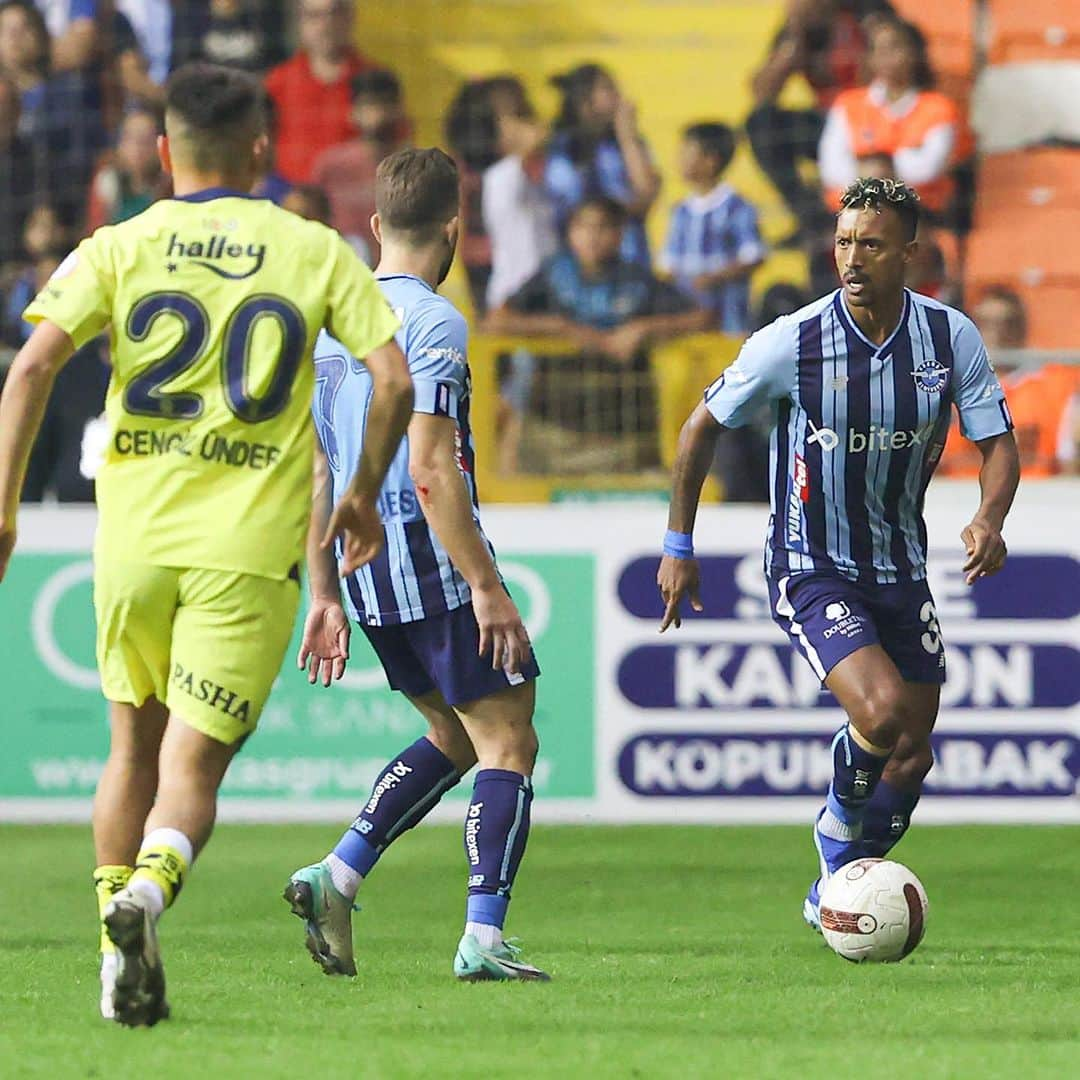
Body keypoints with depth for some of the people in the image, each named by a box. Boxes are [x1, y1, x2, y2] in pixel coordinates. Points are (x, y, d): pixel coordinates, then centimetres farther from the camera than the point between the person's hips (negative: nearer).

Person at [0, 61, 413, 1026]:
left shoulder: (119, 250, 4)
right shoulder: (316, 252, 5)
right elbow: (394, 379, 0)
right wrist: (364, 494, 15)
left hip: (135, 538, 1)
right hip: (252, 548, -1)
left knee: (133, 746, 18)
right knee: (191, 765, -2)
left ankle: (125, 961, 15)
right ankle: (145, 895, -31)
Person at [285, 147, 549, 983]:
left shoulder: (333, 322, 12)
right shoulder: (431, 321, -13)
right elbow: (431, 468, -20)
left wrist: (326, 594, 20)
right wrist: (488, 587, -19)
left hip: (365, 568, 8)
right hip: (433, 561, -8)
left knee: (455, 735, 20)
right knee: (509, 741, 0)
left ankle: (338, 878, 9)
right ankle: (484, 938, -7)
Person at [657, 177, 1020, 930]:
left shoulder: (951, 337, -8)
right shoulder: (792, 343, -16)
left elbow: (997, 443, -2)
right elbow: (703, 428, -2)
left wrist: (990, 521, -24)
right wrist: (679, 546, 0)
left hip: (901, 570, 4)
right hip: (811, 571, -4)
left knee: (911, 756, 7)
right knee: (881, 712, -26)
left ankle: (835, 895, 29)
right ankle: (840, 826, 5)